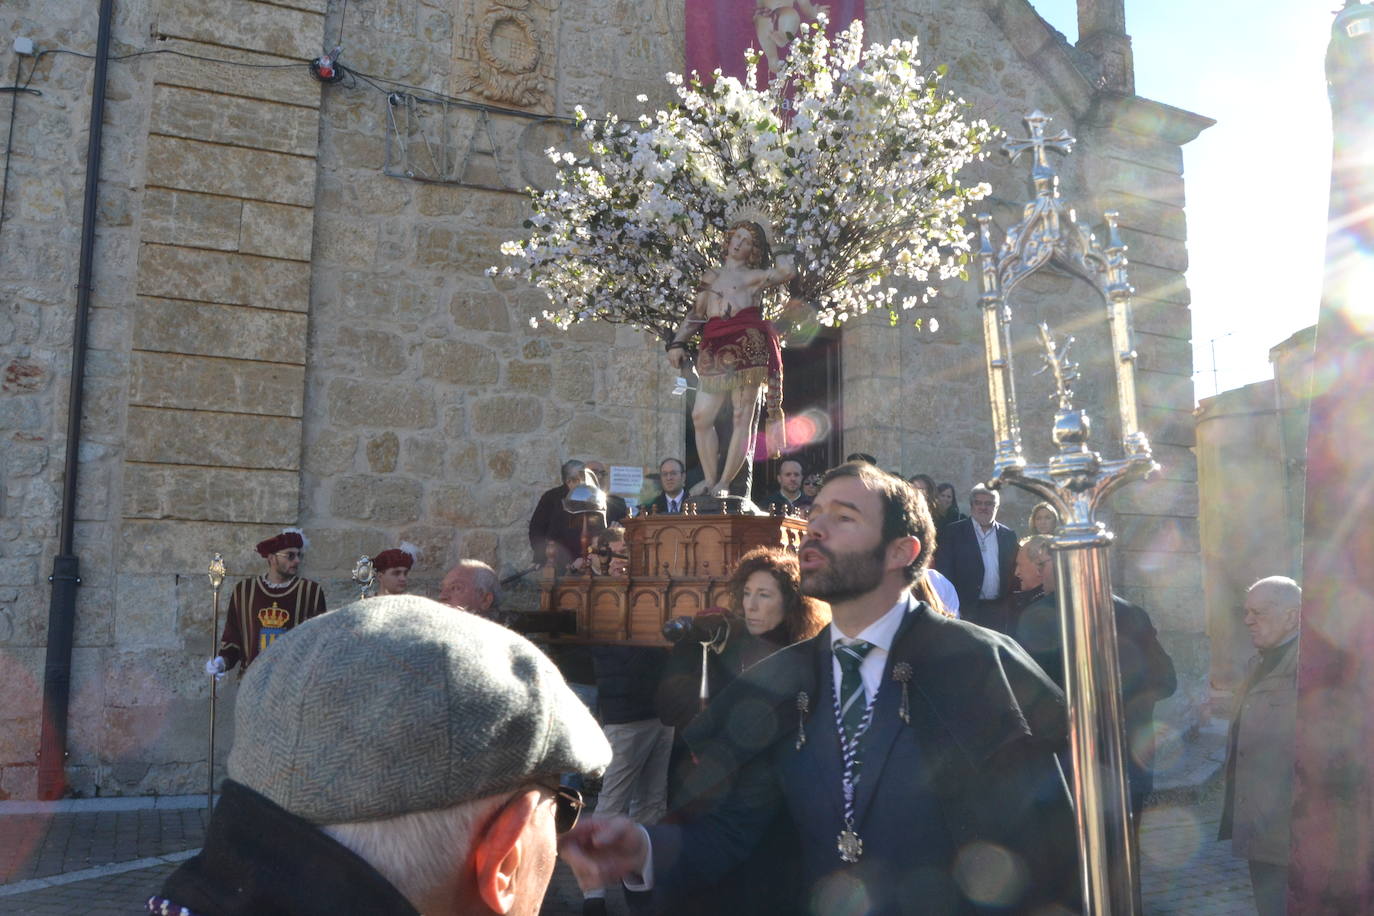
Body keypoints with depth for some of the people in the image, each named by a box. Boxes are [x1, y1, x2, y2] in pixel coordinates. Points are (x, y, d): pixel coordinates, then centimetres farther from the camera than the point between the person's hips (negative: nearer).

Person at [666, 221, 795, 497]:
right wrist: (678, 342, 13)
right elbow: (696, 313, 25)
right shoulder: (711, 277, 25)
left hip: (747, 345, -4)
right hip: (714, 350, 5)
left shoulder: (755, 276, 12)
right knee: (701, 417, -2)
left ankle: (724, 482, -4)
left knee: (742, 417, -6)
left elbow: (788, 271, -5)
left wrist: (779, 255, 15)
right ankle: (709, 479, 7)